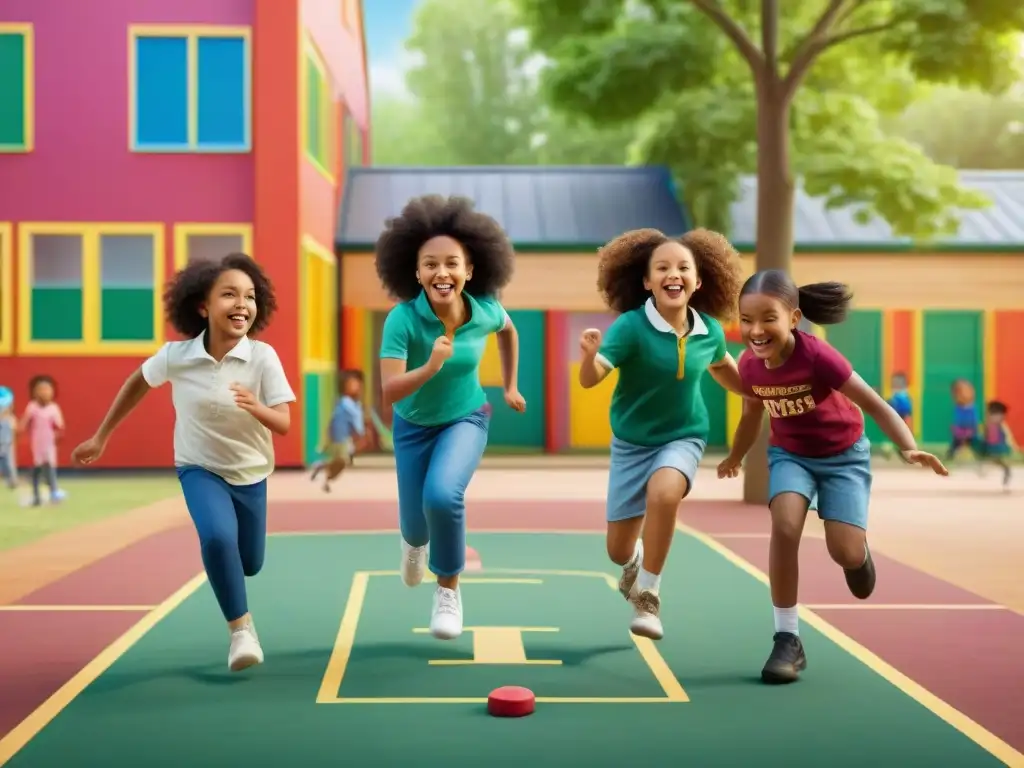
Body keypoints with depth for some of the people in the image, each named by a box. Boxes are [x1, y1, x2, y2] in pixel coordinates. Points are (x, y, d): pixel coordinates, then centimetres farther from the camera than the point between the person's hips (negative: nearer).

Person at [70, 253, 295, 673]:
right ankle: (241, 629, -11)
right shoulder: (176, 354, -20)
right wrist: (100, 437, 7)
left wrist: (256, 409, -44)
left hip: (250, 473, 1)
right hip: (200, 468, -1)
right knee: (217, 538, -29)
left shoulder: (263, 357, -24)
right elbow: (137, 382, 0)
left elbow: (284, 424, -22)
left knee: (249, 565, 15)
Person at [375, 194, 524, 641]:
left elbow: (508, 330, 5)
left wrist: (511, 386, 11)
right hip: (414, 425, 0)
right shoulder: (402, 318, -30)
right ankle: (416, 539, 56)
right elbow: (389, 392, -34)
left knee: (442, 496, -28)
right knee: (415, 518, 14)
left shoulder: (486, 310, -21)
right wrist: (431, 366, -50)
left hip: (466, 420, 0)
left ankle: (449, 589, -2)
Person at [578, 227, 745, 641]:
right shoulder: (630, 325, -22)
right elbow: (590, 379, -33)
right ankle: (635, 562, 47)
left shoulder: (710, 331, -10)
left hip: (683, 438, 1)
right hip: (632, 442, 0)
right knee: (618, 551, 5)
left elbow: (722, 368, 14)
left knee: (664, 493, -34)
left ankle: (648, 596, -16)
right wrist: (591, 354, -54)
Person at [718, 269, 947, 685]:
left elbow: (874, 404, -25)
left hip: (844, 453, -3)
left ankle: (861, 553, 29)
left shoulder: (818, 355, -31)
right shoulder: (750, 365, -17)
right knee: (785, 527, -24)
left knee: (845, 553, -13)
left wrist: (909, 449, -41)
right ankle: (787, 639, -13)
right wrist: (735, 457, 22)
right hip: (790, 453, 3)